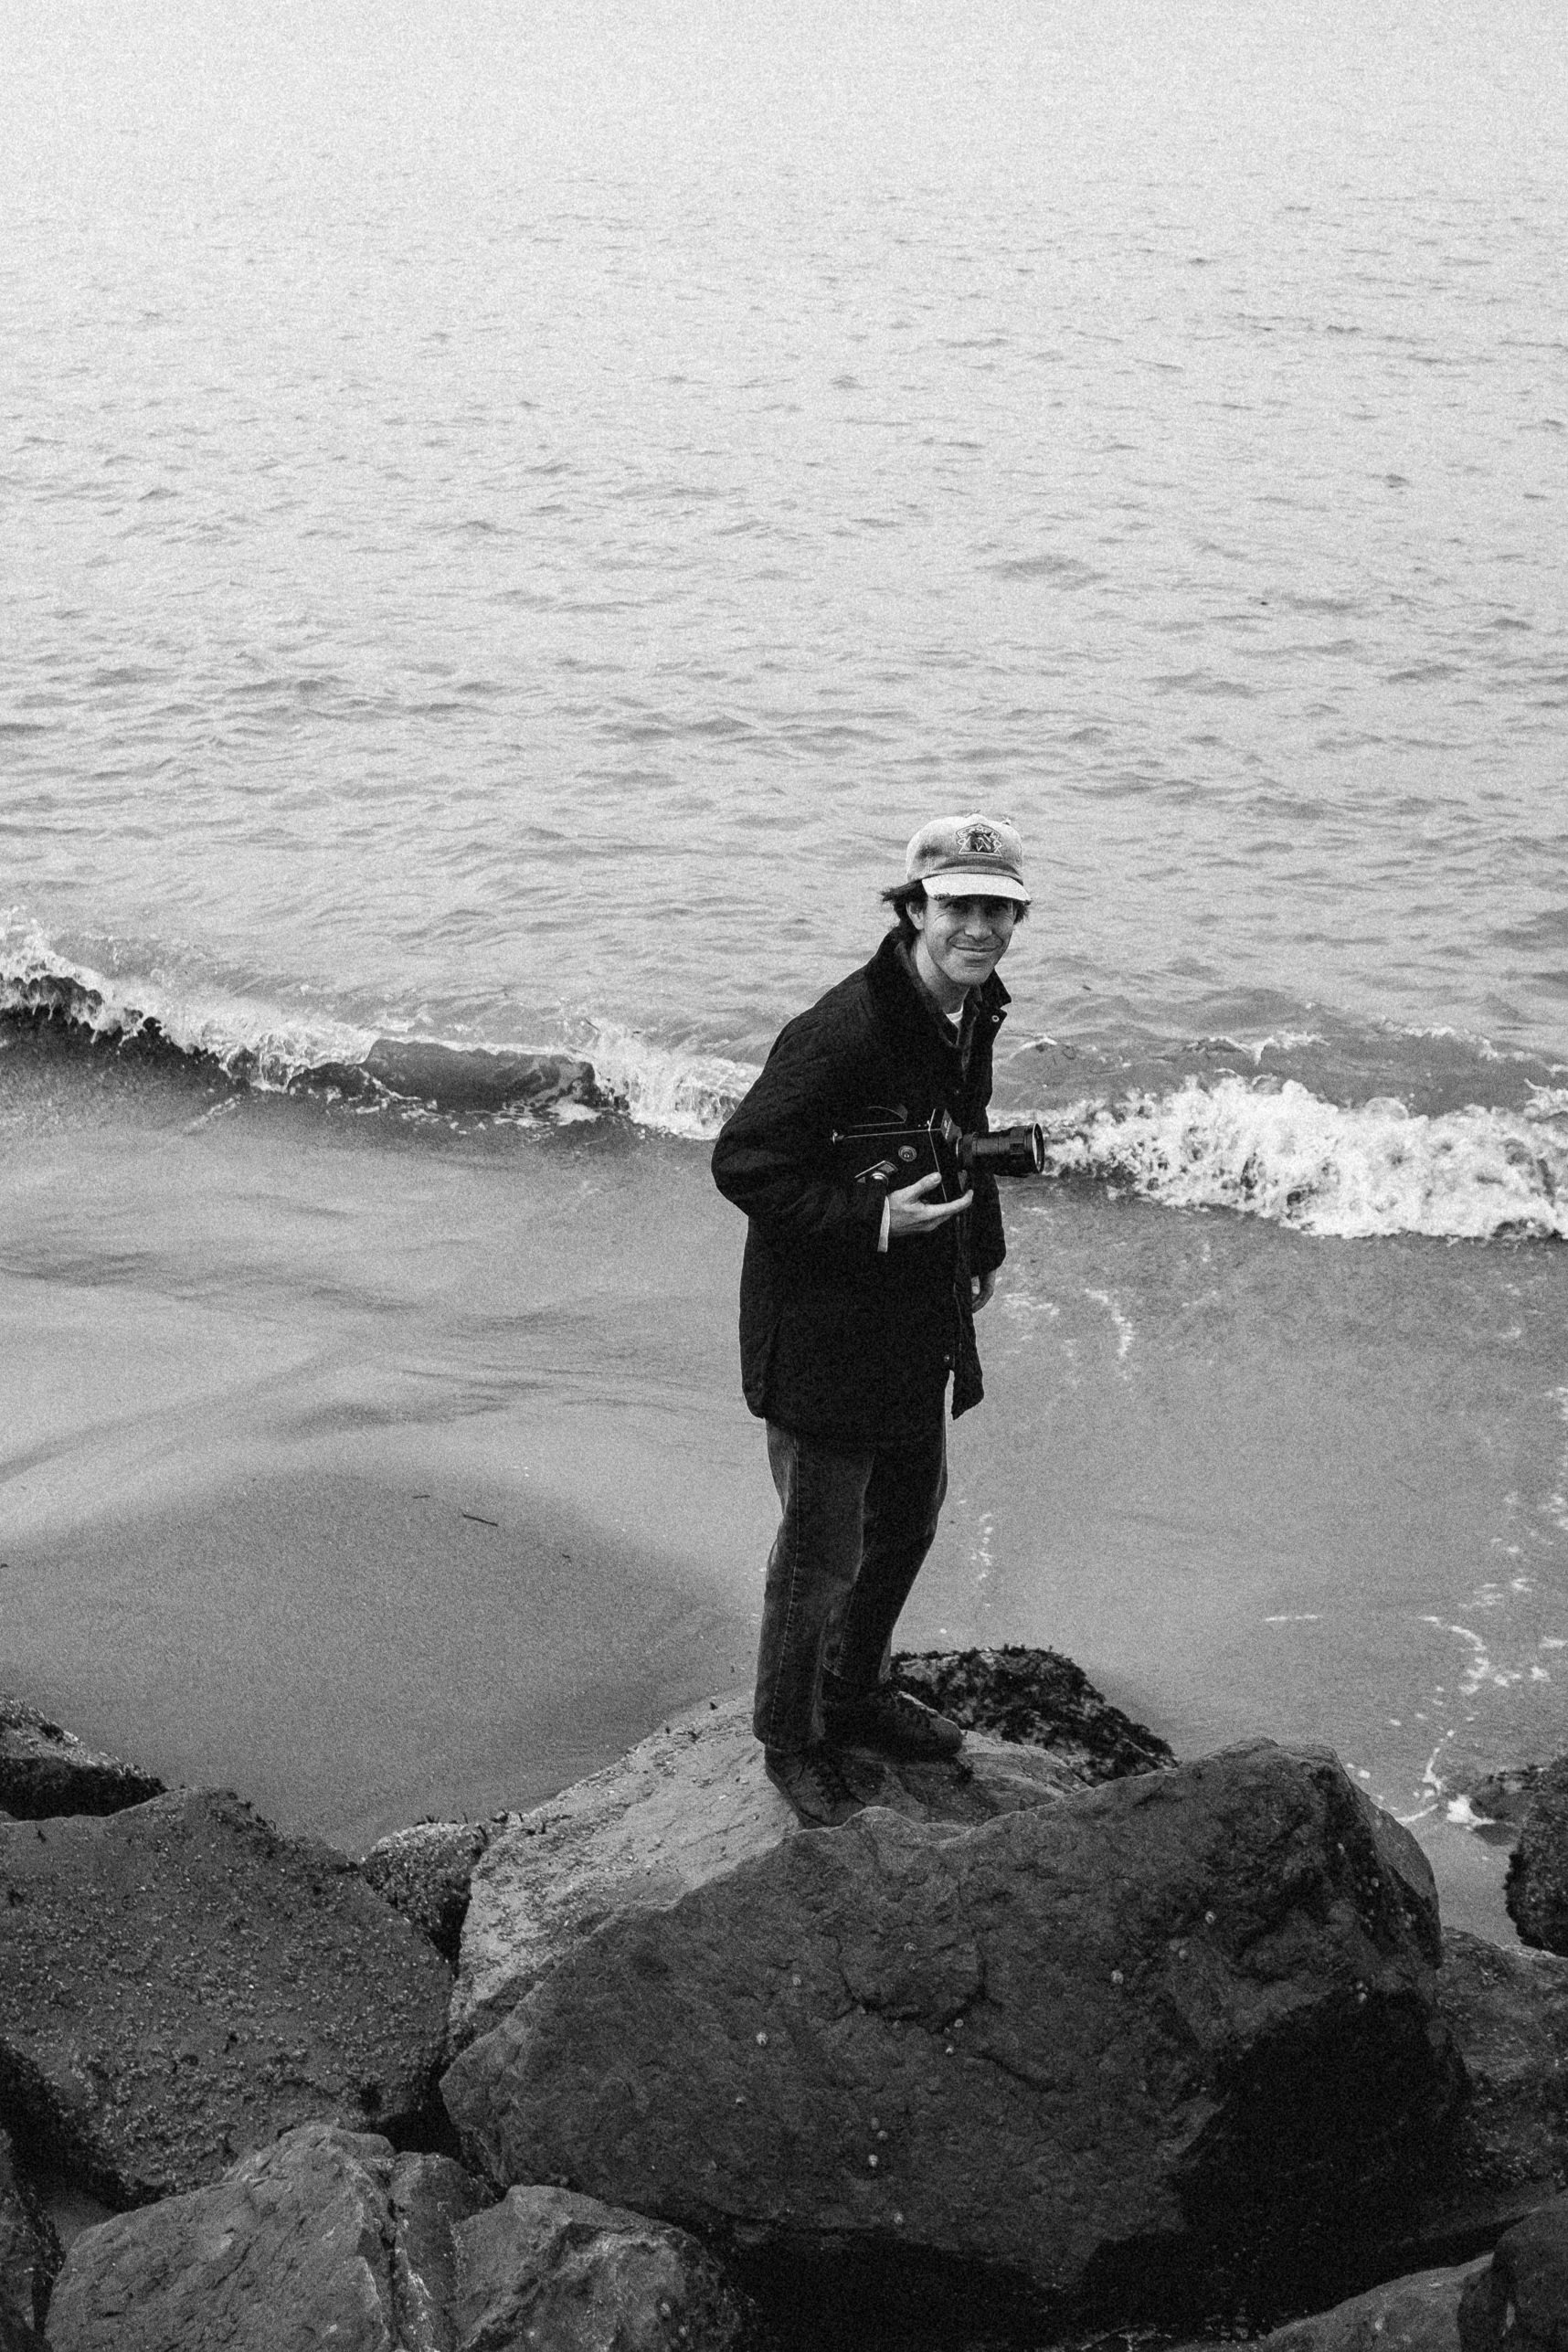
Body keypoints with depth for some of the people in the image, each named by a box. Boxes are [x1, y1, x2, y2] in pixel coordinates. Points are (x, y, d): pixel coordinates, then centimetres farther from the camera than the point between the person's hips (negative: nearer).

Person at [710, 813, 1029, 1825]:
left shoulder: (972, 1013, 1)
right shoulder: (844, 1031, -28)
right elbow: (742, 1163, -26)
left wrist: (981, 1250, 21)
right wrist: (872, 1222, -28)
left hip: (919, 1324, 9)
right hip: (824, 1331, -9)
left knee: (909, 1520, 25)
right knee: (821, 1551, 3)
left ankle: (856, 1695, 46)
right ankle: (791, 1742, 25)